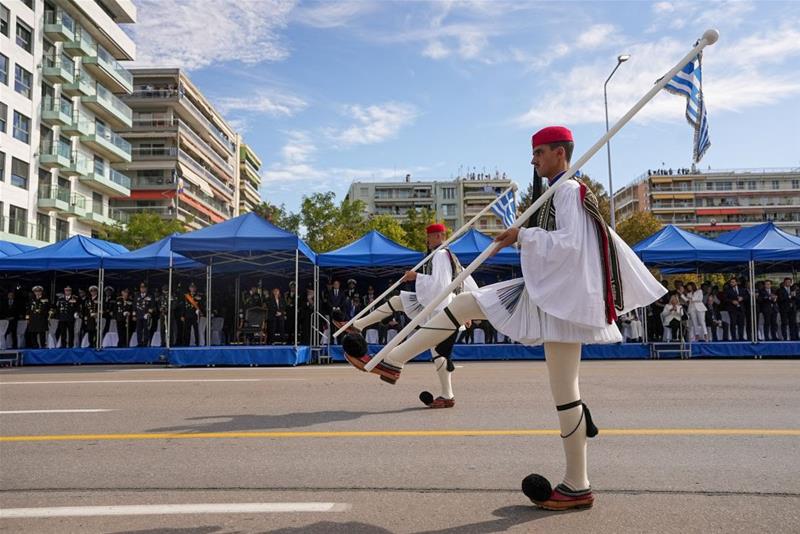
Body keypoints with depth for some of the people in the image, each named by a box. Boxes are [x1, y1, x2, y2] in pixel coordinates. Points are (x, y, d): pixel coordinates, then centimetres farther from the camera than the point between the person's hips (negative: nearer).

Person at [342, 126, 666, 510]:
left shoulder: (569, 190, -12)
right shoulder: (557, 192, 17)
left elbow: (570, 243, -23)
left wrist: (523, 236, -17)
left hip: (562, 297, -10)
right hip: (543, 291, 10)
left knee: (563, 390, -4)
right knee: (463, 303, 5)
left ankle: (577, 487, 10)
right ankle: (390, 361, 7)